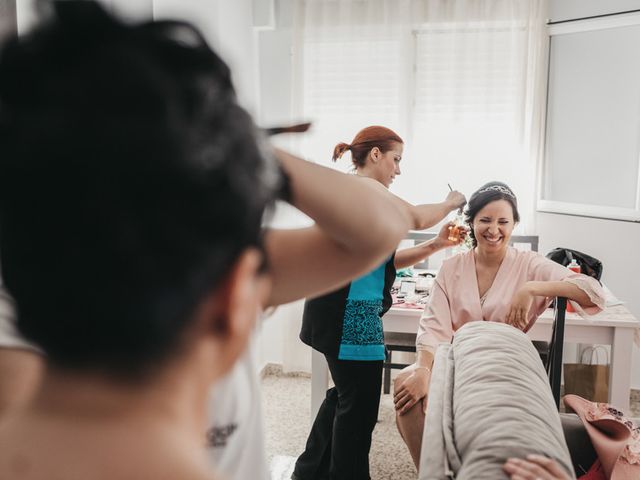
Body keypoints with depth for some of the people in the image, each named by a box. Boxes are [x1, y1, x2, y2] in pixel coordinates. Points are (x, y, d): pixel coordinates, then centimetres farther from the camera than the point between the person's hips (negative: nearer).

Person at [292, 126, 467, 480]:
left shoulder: (362, 195, 19)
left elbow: (383, 261, 15)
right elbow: (416, 218, -17)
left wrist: (436, 245, 7)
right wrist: (450, 203, 3)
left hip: (350, 313, 11)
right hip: (351, 314, -11)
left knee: (346, 395, 20)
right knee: (359, 404, 0)